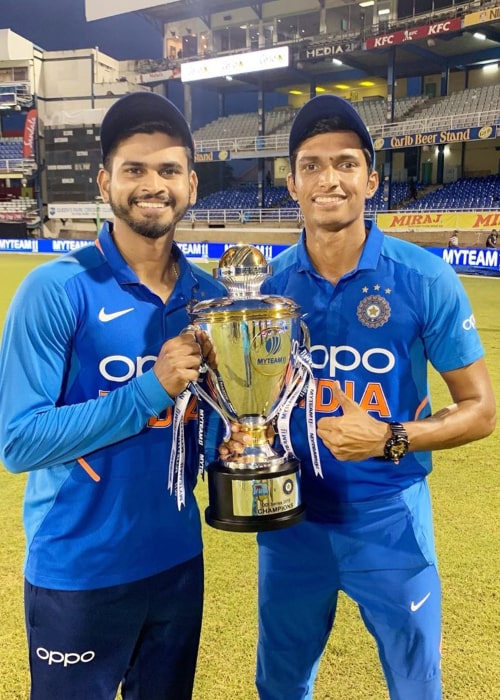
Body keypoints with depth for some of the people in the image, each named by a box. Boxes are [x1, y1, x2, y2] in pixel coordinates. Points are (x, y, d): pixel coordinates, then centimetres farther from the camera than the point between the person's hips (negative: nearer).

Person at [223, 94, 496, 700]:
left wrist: (390, 439, -22)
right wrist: (242, 433, -13)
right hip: (289, 517, 3)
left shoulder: (424, 279, -12)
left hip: (389, 523, -2)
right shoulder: (271, 284, -4)